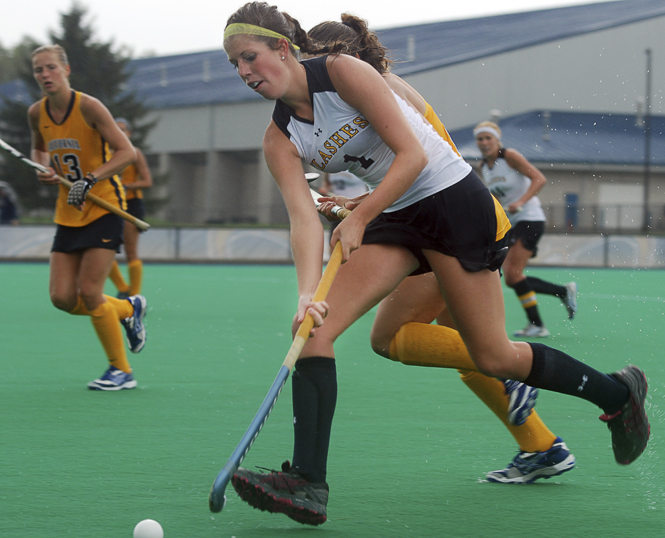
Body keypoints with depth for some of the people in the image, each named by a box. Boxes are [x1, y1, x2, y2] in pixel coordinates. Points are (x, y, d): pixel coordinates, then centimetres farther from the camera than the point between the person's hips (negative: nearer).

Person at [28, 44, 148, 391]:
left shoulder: (88, 107, -15)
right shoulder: (37, 113, 2)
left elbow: (126, 152, -14)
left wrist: (90, 180, -24)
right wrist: (44, 170, 0)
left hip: (104, 207, -6)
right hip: (68, 215, 6)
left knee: (89, 292, -13)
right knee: (62, 298, -3)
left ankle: (121, 370, 3)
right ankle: (128, 309, 25)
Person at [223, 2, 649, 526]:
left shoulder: (342, 71, -17)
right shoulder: (279, 140, -1)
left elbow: (413, 154, -19)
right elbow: (303, 216, -13)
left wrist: (358, 218, -22)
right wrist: (308, 292, -29)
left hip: (452, 198, -6)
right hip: (393, 220, 6)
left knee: (493, 358, -2)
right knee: (313, 325, -15)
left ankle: (619, 392, 22)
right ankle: (307, 484, -20)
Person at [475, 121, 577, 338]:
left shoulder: (510, 156, -12)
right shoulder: (483, 167, 10)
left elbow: (539, 179, -18)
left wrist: (520, 202, -30)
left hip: (529, 218, -8)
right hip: (510, 223, 8)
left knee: (513, 273, -18)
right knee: (511, 279, 4)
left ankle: (537, 325, -9)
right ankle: (564, 291, 19)